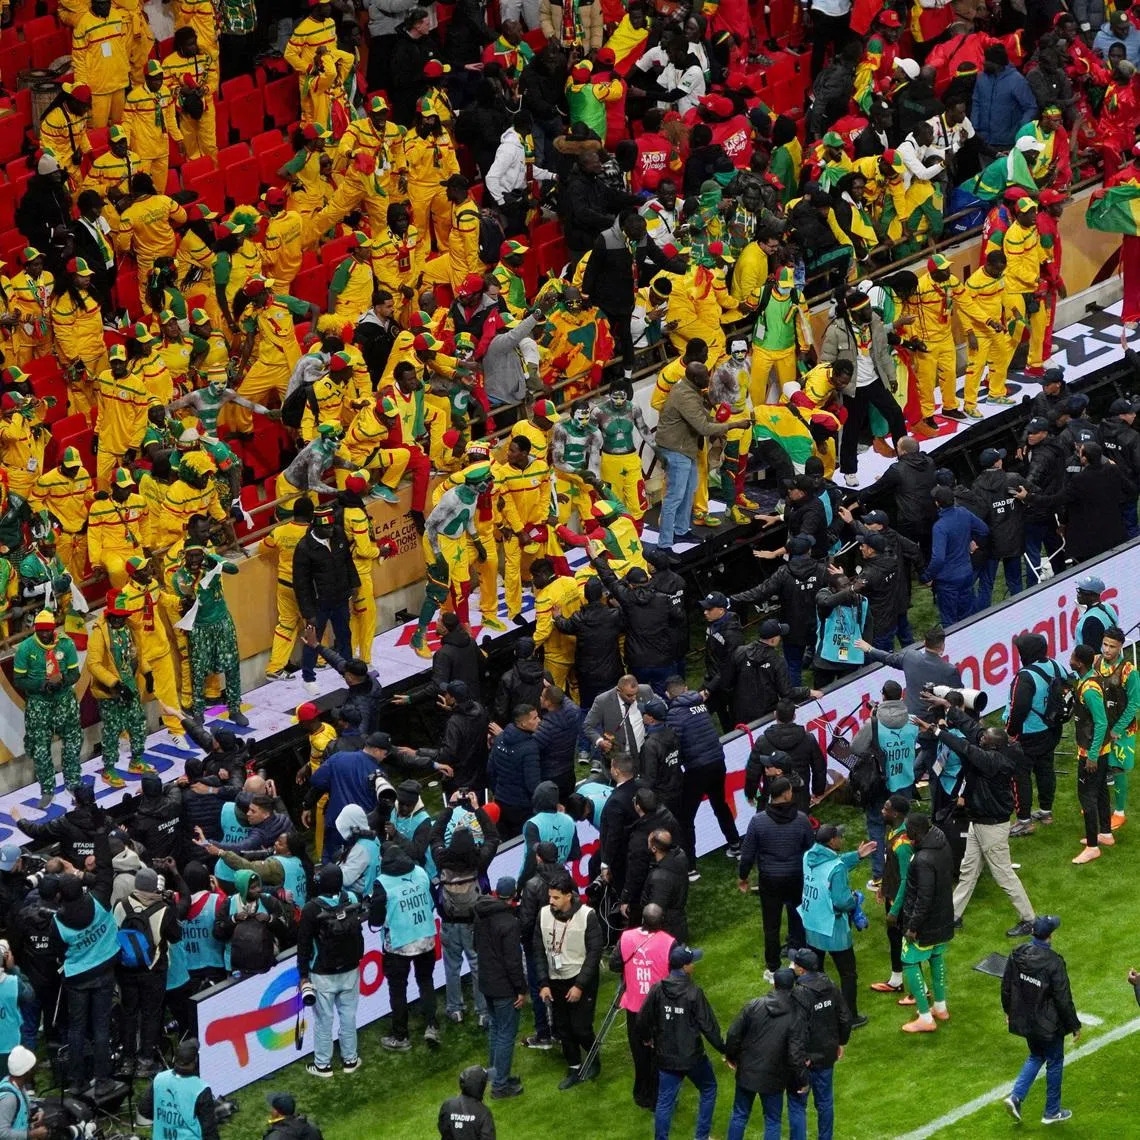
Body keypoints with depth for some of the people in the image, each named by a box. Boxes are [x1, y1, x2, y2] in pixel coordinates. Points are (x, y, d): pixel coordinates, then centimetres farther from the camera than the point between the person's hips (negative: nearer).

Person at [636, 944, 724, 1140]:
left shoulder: (657, 990, -7)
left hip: (666, 1057, 3)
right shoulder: (694, 993, -19)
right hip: (693, 1057, -3)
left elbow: (643, 1020, 1)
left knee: (665, 1102, 11)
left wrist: (647, 1038, 22)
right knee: (708, 1089, 20)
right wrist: (723, 1048, -2)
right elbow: (708, 1026, -15)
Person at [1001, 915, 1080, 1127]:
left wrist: (1008, 1011, 20)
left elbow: (1006, 987, 3)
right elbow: (1063, 999, -20)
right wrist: (1075, 1026, -7)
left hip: (1024, 1020, 6)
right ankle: (1052, 1112, 27)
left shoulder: (1018, 954, -9)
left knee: (1036, 1056, 27)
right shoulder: (1054, 963, -26)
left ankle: (1016, 1096, 11)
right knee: (1054, 1062, 15)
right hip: (1048, 1025, -6)